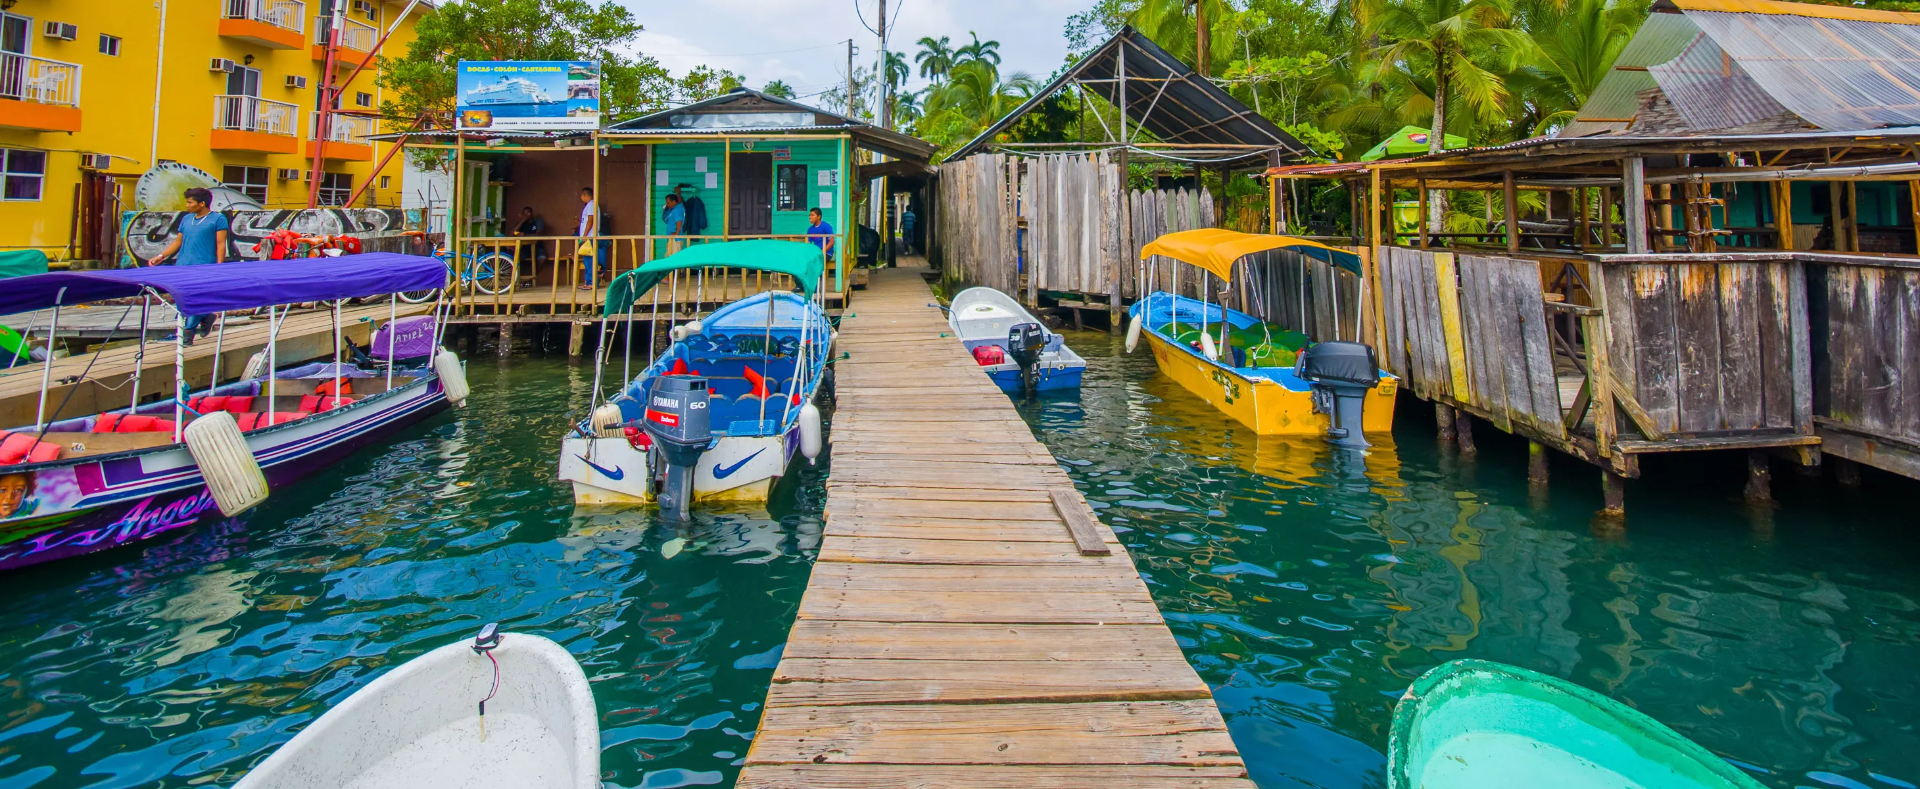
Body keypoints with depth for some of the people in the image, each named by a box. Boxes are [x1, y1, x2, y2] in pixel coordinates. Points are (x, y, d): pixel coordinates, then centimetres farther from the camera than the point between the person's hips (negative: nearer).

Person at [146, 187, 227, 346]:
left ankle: (187, 333, -3)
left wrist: (219, 267, -12)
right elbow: (178, 241, 23)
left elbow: (221, 244, -5)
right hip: (182, 267, 7)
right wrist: (161, 256, 15)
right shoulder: (186, 219, 18)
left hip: (204, 267, -7)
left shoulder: (218, 219, 0)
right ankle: (205, 317, 22)